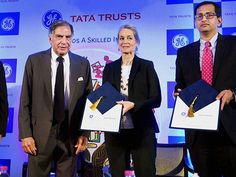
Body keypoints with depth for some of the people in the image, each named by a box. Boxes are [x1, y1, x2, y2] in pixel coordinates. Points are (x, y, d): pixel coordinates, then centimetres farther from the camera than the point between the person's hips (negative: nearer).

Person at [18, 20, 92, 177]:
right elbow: (25, 101, -1)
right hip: (40, 134, -1)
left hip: (71, 134, 1)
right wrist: (25, 134, -7)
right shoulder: (34, 61, 0)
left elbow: (88, 100, 5)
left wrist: (84, 133, -1)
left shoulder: (83, 64, 3)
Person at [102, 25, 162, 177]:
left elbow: (156, 99, -4)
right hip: (115, 132, 3)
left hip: (142, 131, -3)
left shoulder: (147, 66, 2)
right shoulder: (110, 68, 10)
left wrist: (133, 105, -18)